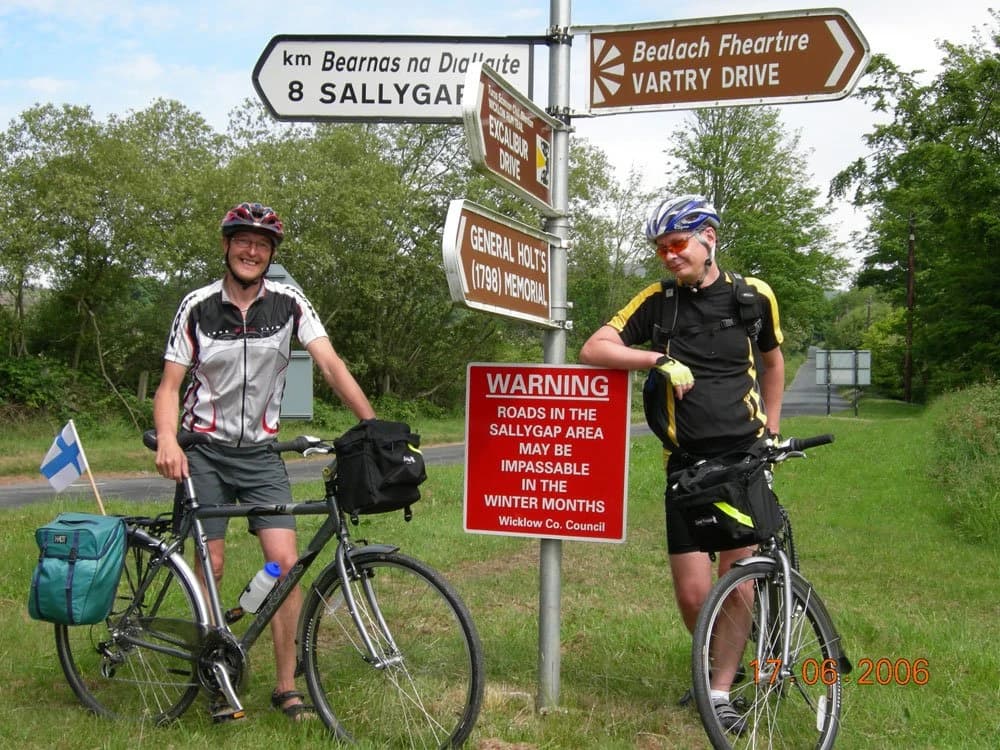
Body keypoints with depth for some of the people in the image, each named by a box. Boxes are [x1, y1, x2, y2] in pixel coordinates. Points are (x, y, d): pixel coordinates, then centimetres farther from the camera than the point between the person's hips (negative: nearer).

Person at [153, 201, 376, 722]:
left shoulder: (289, 303, -3)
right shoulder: (198, 306, -4)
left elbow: (331, 365, -11)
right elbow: (170, 385, -4)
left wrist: (373, 425, -22)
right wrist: (167, 440, -23)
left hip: (261, 451, 1)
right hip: (206, 450, -1)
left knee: (286, 562, -9)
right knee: (212, 565, 0)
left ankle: (286, 685, 4)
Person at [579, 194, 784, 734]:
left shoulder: (753, 295, 2)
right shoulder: (657, 301, 1)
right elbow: (593, 350, -9)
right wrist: (659, 359, -20)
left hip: (745, 456, 0)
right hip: (687, 463, 0)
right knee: (693, 595, 0)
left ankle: (721, 691, 13)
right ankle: (721, 665, 30)